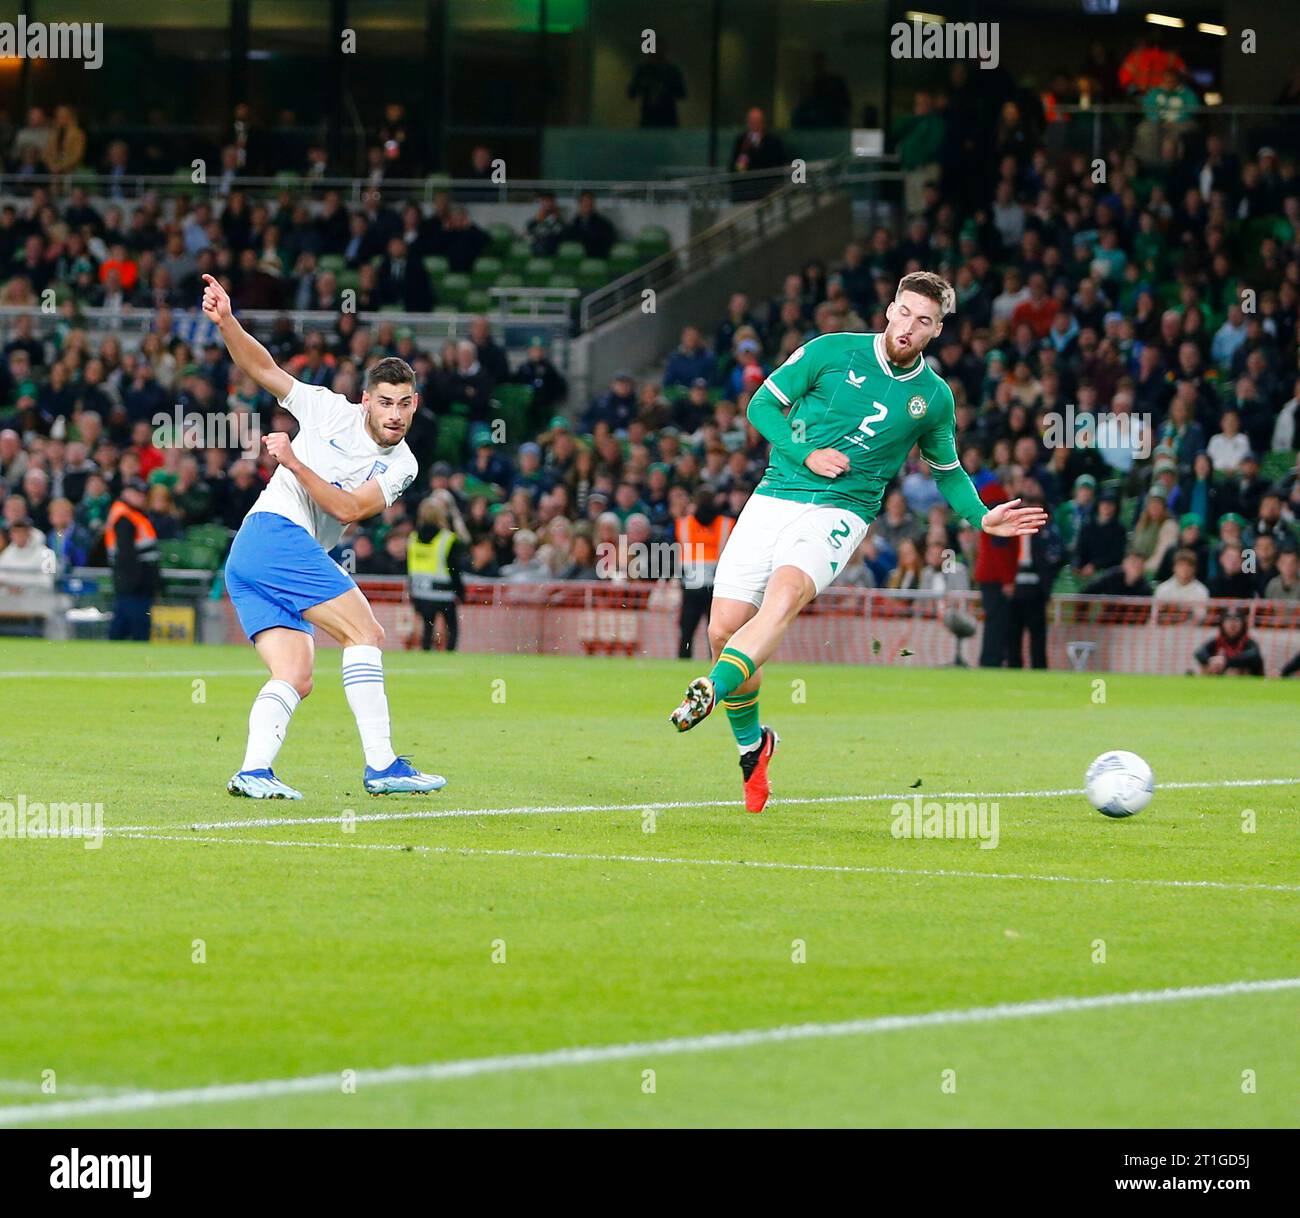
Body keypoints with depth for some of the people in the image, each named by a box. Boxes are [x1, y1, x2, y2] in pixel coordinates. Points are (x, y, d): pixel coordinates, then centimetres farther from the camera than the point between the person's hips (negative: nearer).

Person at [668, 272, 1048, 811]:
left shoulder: (934, 397, 7)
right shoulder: (831, 352, 2)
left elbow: (948, 472, 23)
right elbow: (762, 404, 6)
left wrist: (983, 518, 7)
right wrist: (805, 455, -8)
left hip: (840, 513, -1)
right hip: (774, 498, 1)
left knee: (785, 594, -33)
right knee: (724, 628, -5)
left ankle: (712, 692, -46)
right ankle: (750, 743, 18)